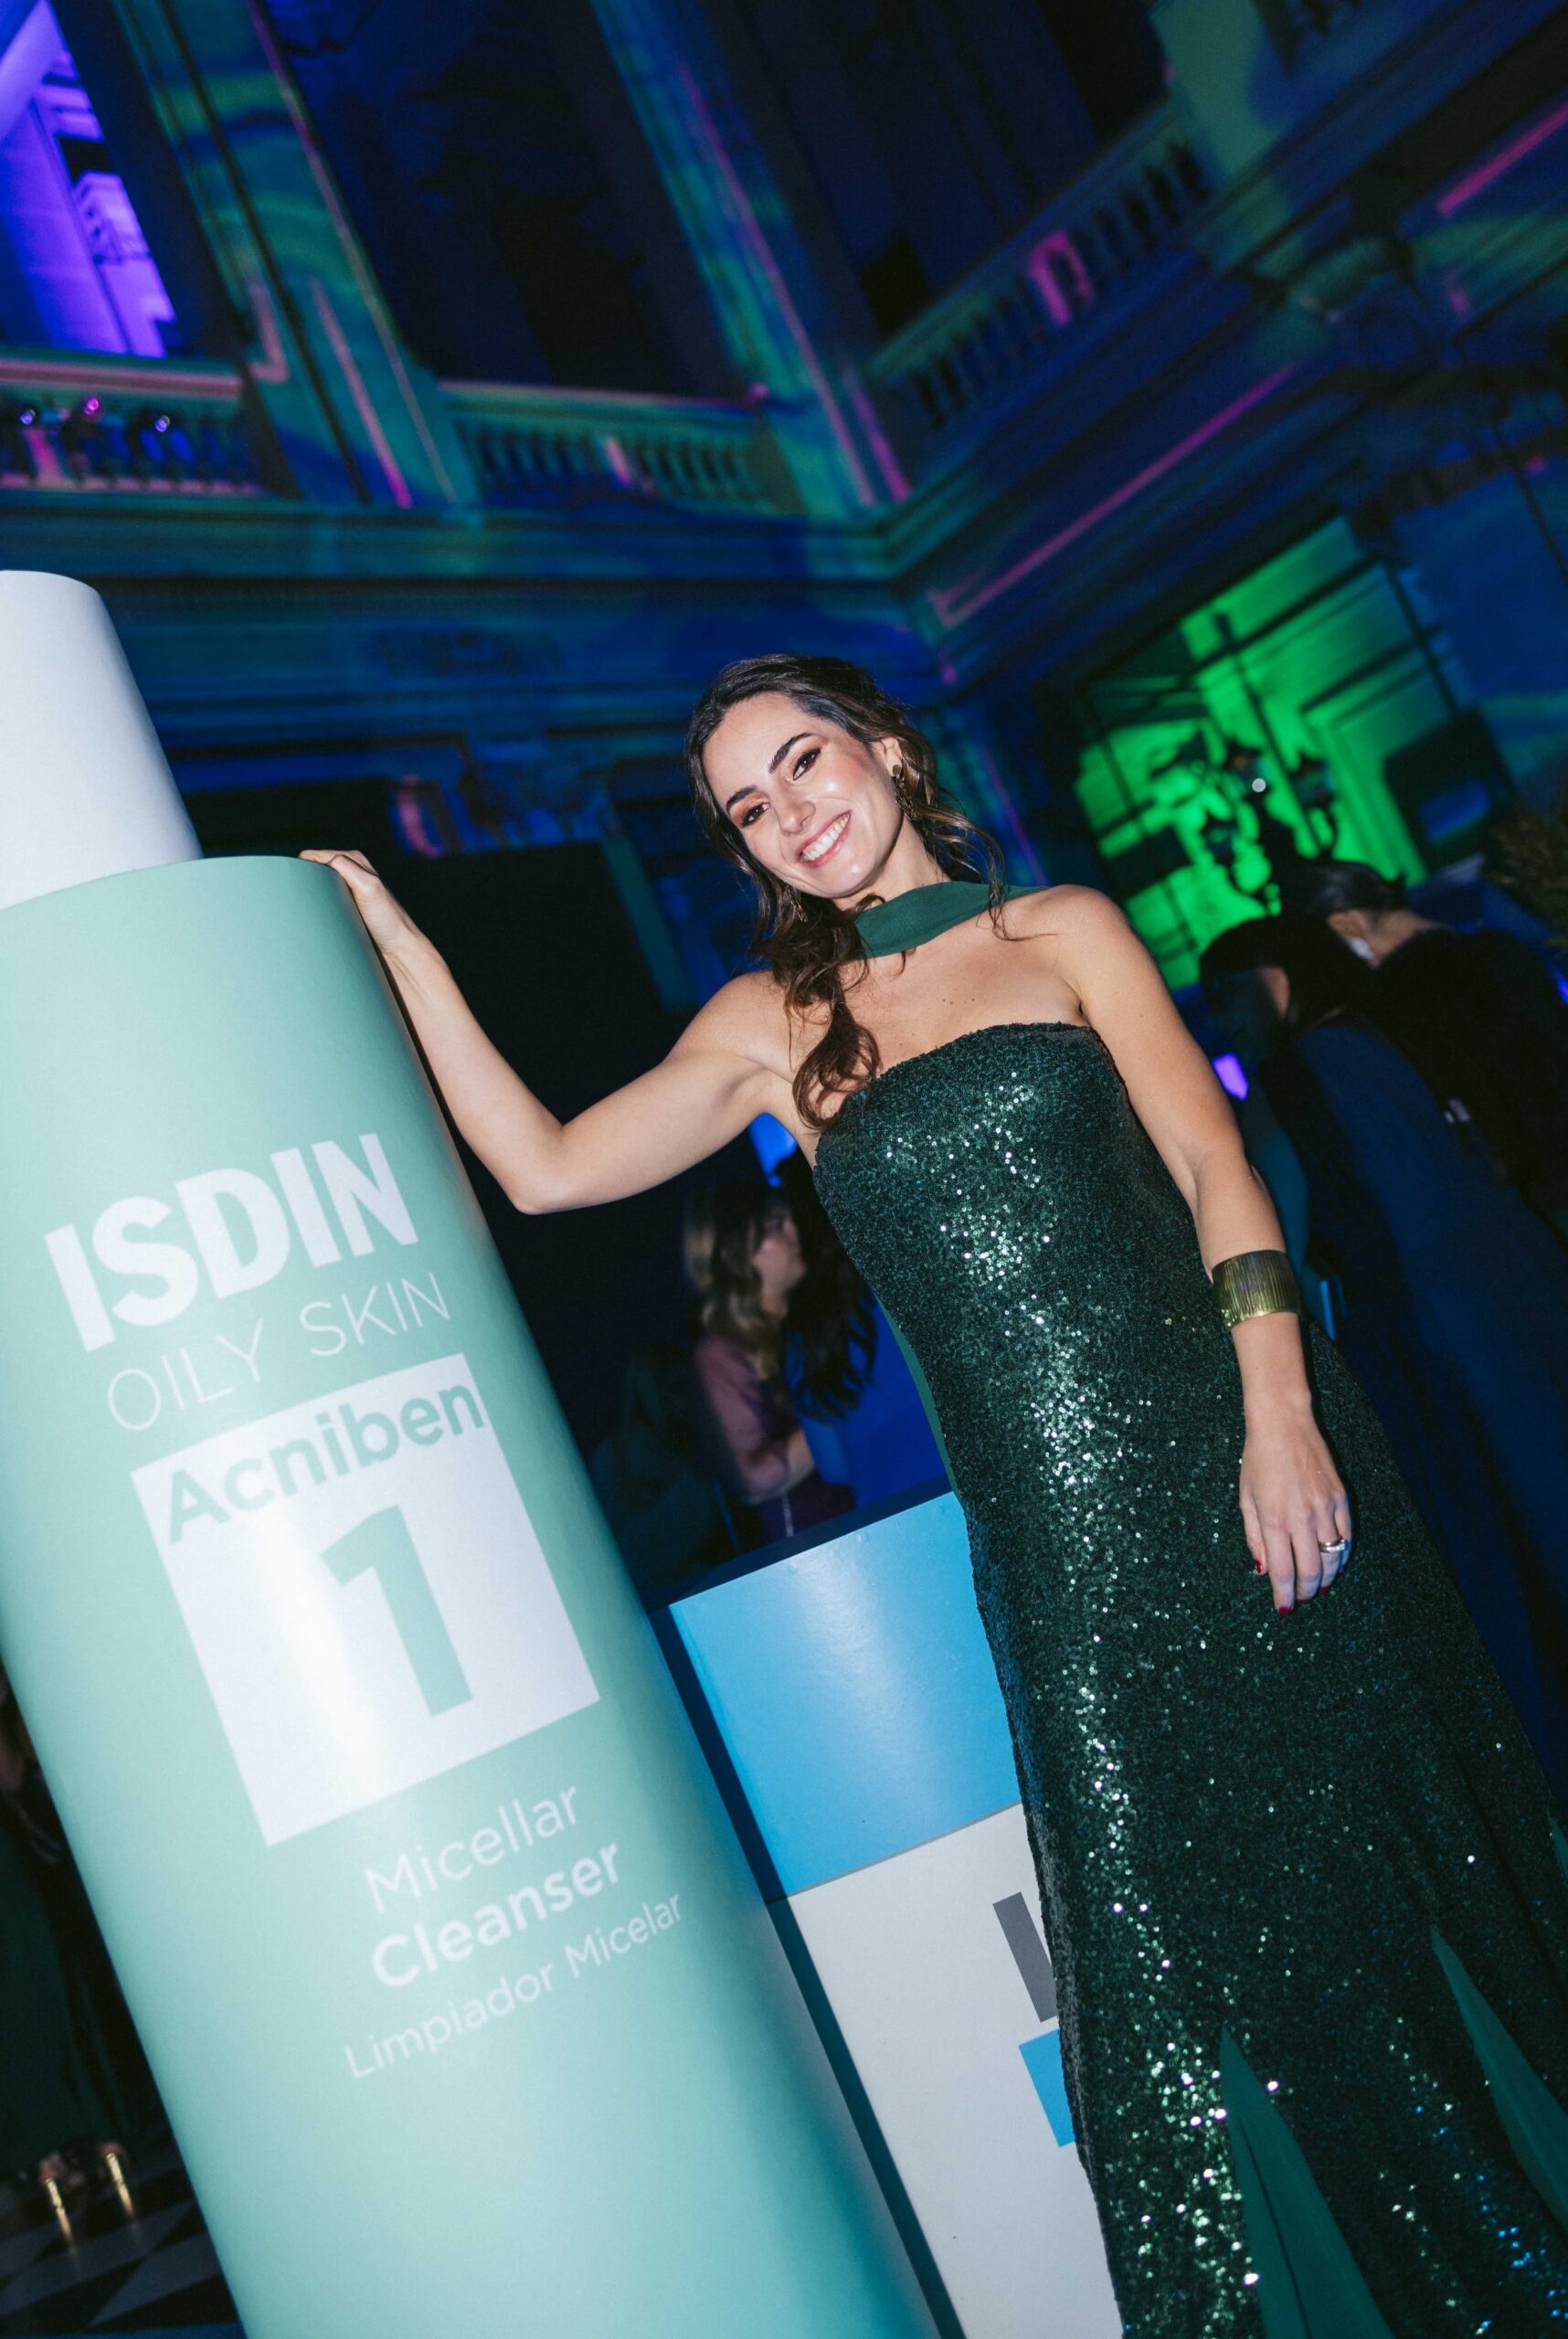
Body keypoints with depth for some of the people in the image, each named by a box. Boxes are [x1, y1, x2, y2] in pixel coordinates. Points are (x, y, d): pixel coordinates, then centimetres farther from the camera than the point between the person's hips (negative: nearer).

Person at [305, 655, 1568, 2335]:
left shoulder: (1062, 931, 5)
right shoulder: (774, 1025, 11)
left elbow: (1215, 1167, -3)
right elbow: (545, 1167, 7)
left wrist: (1277, 1412, -14)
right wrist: (401, 950, 5)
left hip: (1234, 1447, -1)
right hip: (1056, 1534, 2)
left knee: (1378, 1858, 7)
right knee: (1160, 1934, 3)